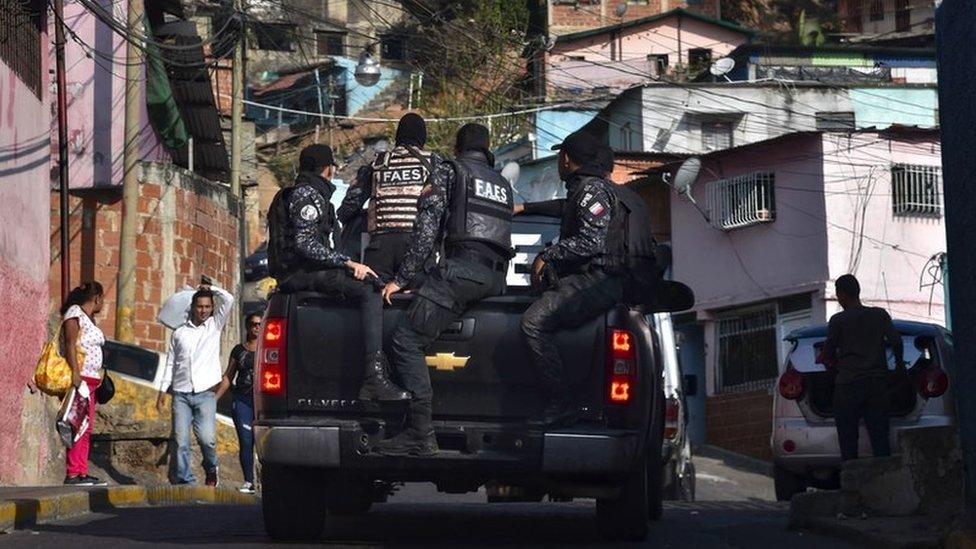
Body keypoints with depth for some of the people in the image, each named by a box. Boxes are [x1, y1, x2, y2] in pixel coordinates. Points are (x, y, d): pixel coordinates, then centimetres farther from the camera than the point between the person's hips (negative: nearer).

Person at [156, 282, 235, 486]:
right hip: (181, 394, 2)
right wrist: (162, 390, 11)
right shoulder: (179, 333, 14)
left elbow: (228, 300, 0)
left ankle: (211, 471, 11)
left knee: (207, 438, -14)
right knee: (181, 441, -5)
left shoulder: (214, 326, 11)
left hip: (205, 393, -2)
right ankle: (185, 481, 2)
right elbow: (170, 363, 17)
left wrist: (210, 288, 11)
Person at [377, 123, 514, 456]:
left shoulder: (449, 171, 9)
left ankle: (422, 435, -23)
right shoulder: (503, 184, 29)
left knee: (406, 341, -12)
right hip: (497, 277, 8)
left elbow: (427, 230, 0)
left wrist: (401, 278, 0)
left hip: (463, 267, -7)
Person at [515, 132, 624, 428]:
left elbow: (591, 241, -20)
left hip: (597, 280, -11)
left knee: (534, 322, -21)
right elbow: (565, 207, 48)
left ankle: (562, 404, -25)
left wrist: (547, 256, -12)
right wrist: (524, 208, 54)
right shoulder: (582, 189, 24)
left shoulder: (592, 189, -8)